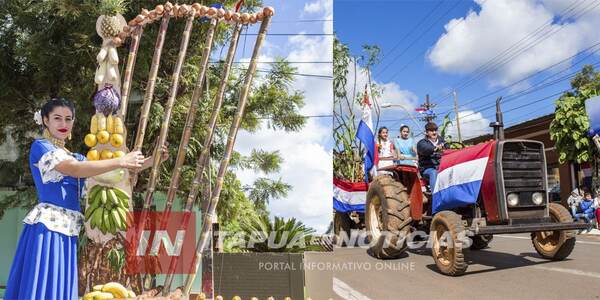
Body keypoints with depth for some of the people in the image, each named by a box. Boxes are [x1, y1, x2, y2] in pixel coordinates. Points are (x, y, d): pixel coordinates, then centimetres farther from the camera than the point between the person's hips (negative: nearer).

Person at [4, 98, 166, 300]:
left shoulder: (75, 156, 21)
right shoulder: (40, 147, 0)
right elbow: (75, 169, -16)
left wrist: (149, 162, 6)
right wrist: (121, 161, -14)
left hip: (68, 231, 7)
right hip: (47, 226, -7)